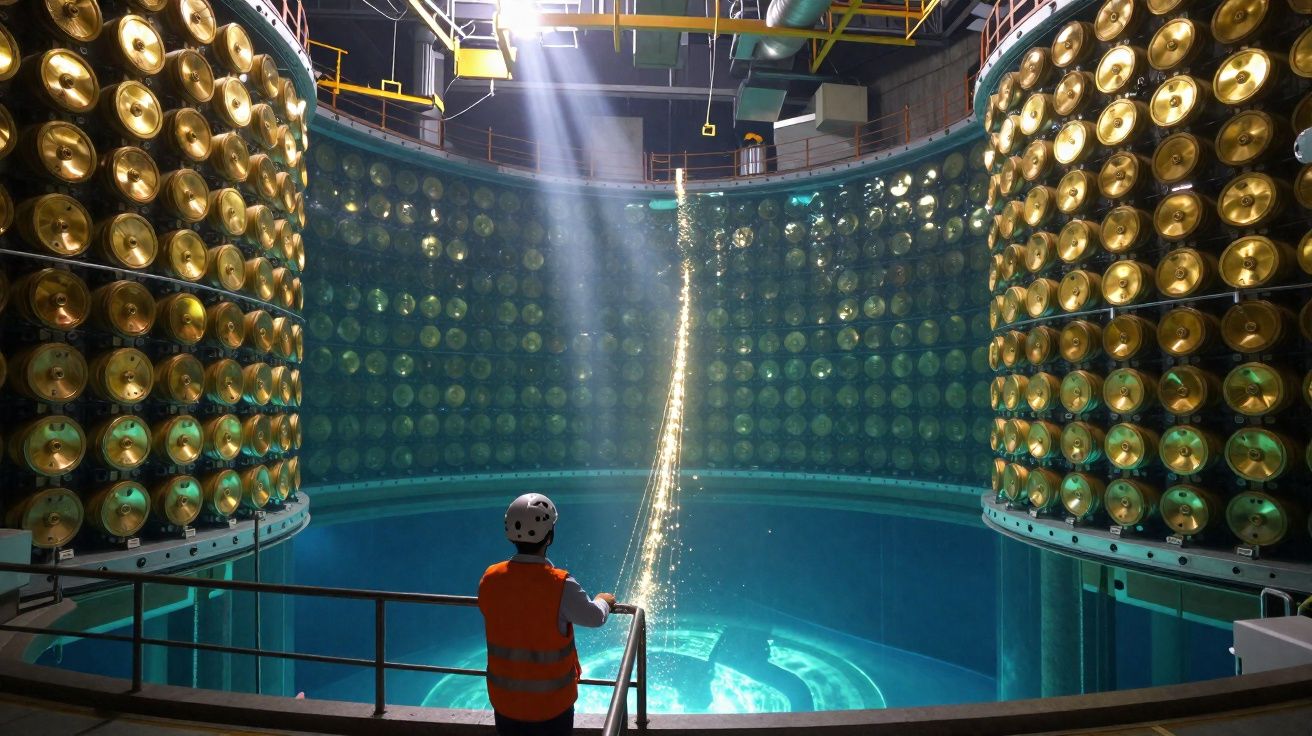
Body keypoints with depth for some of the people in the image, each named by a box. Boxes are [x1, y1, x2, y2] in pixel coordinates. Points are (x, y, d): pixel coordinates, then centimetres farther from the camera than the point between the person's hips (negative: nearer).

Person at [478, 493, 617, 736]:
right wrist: (603, 601, 14)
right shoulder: (560, 585, -25)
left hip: (505, 700, 4)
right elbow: (595, 618, -9)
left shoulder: (490, 579, -13)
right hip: (551, 704, -3)